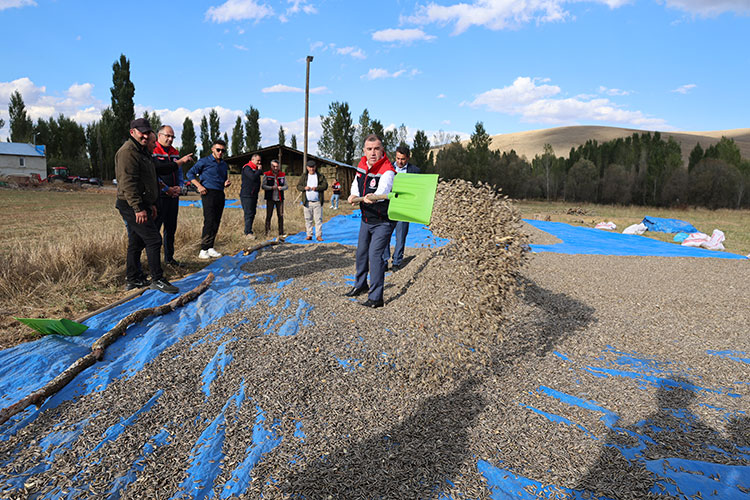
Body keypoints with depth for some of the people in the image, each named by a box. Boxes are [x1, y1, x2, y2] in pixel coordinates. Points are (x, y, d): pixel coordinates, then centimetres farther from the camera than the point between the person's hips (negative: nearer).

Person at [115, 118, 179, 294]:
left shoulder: (142, 152, 21)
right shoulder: (127, 152, -13)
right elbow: (128, 183, -22)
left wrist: (151, 204, 25)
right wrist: (138, 208, -26)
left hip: (141, 205, 11)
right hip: (132, 206, -11)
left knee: (136, 242, 14)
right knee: (153, 240, -11)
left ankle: (133, 279, 24)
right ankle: (157, 280, -7)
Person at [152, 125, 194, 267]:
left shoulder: (175, 153, 16)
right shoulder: (152, 152, -7)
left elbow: (179, 173, 18)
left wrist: (179, 187, 1)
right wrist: (167, 189, -18)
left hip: (173, 197, 7)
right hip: (158, 197, -7)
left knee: (171, 228, 13)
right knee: (154, 229, -4)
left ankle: (169, 257, 24)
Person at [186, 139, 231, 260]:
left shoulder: (224, 165, 19)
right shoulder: (204, 161, 0)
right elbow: (190, 173, 1)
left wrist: (227, 183, 6)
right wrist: (199, 186, -10)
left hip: (220, 194, 7)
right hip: (209, 193, -6)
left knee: (216, 222, 5)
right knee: (209, 221, -14)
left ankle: (210, 248, 12)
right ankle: (203, 250, -10)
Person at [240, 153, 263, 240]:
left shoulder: (255, 169, 19)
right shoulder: (247, 168, -10)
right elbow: (253, 177, -25)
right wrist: (259, 170, -10)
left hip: (253, 195, 9)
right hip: (247, 196, -9)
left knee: (252, 213, 10)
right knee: (249, 214, -10)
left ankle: (248, 231, 17)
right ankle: (248, 233, -8)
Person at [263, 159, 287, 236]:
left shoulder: (283, 175, 8)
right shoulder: (266, 175, 1)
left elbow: (286, 186, 9)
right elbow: (263, 186, -4)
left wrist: (281, 188, -13)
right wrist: (271, 187, -20)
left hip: (280, 198, 2)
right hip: (270, 198, -2)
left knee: (280, 216, 3)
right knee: (269, 215, 0)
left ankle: (281, 232, 11)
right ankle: (267, 232, 7)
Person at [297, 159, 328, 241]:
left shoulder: (321, 176, 9)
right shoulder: (303, 177, 14)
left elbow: (325, 185, -2)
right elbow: (298, 186, 10)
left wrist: (316, 188, -16)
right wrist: (304, 188, -11)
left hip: (317, 202, -2)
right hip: (307, 202, 2)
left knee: (318, 219, -5)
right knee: (308, 219, 4)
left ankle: (319, 235, -3)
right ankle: (309, 235, 10)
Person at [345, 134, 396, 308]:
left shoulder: (387, 170, -24)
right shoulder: (362, 164, -2)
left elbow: (384, 188, -46)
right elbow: (356, 183, 15)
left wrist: (373, 196, -67)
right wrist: (353, 195, -6)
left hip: (383, 221, -7)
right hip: (366, 219, 8)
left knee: (375, 255, -14)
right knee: (361, 252, 18)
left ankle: (376, 297, -6)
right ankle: (360, 285, 40)